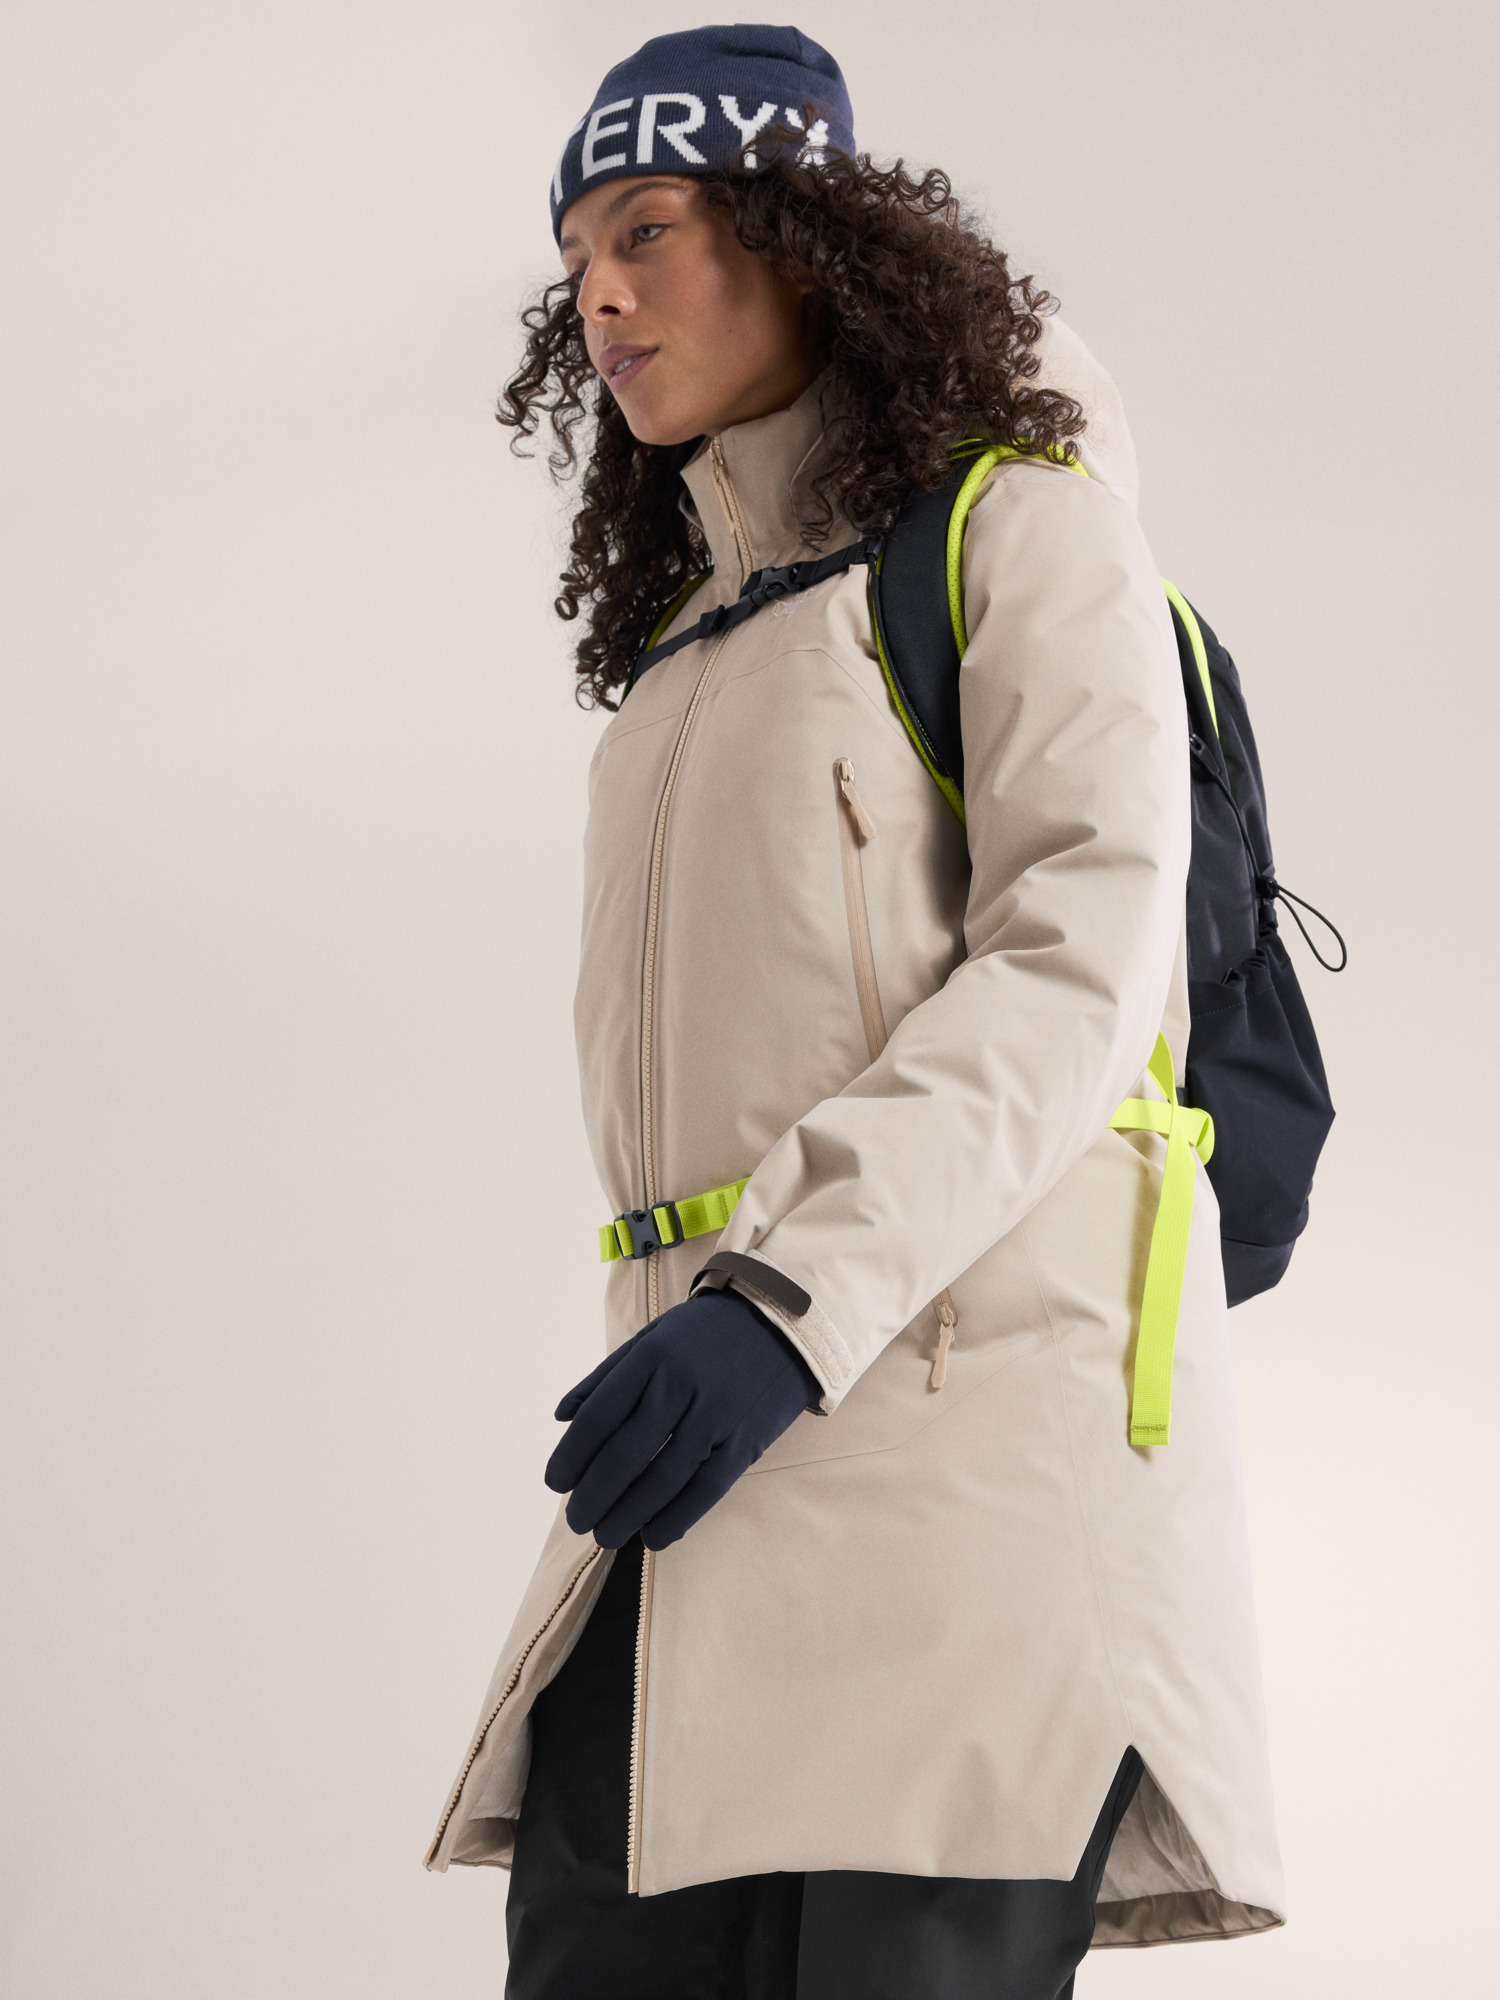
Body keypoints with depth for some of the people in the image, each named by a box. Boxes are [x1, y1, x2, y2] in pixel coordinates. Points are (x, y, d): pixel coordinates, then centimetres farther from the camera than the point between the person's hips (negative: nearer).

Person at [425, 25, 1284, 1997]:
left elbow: (1082, 956, -8)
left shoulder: (1023, 517, 6)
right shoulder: (684, 649, 26)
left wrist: (793, 1298, -20)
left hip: (985, 1358, -6)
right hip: (726, 1400, 6)